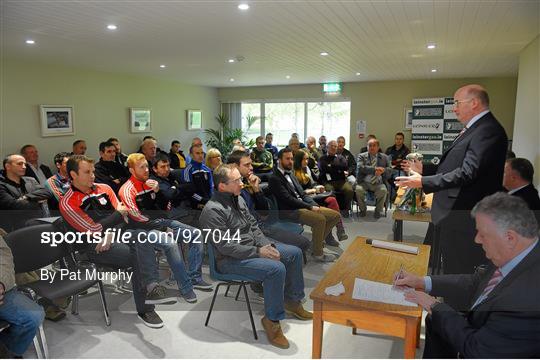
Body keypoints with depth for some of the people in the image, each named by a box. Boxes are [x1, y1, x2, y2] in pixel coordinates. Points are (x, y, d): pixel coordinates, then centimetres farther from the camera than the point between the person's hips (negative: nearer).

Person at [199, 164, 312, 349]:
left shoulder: (238, 198, 5)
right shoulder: (213, 210, -22)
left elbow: (253, 225, 11)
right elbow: (225, 246, -24)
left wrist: (266, 245, -6)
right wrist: (258, 252, -22)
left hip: (252, 246, 10)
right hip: (230, 259, -9)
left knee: (295, 253, 5)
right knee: (276, 269, -29)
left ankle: (292, 301, 21)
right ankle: (272, 320, -9)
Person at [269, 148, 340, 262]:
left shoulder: (290, 175, 19)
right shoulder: (274, 179, -9)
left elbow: (302, 194, 16)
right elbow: (288, 199, -17)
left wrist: (314, 205, -3)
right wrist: (310, 207, -18)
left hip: (303, 206, 9)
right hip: (289, 211, -9)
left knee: (335, 215, 1)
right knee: (320, 219, -30)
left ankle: (317, 241, 11)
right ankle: (318, 253, -14)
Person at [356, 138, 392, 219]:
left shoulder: (384, 157, 13)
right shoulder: (361, 156, 8)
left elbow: (390, 170, 3)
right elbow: (360, 168, -11)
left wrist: (382, 170, -20)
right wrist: (375, 169, -22)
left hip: (378, 183, 1)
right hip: (364, 182, 0)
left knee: (383, 190, -30)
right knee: (358, 189, -30)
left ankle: (378, 210, -4)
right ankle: (362, 209, -1)